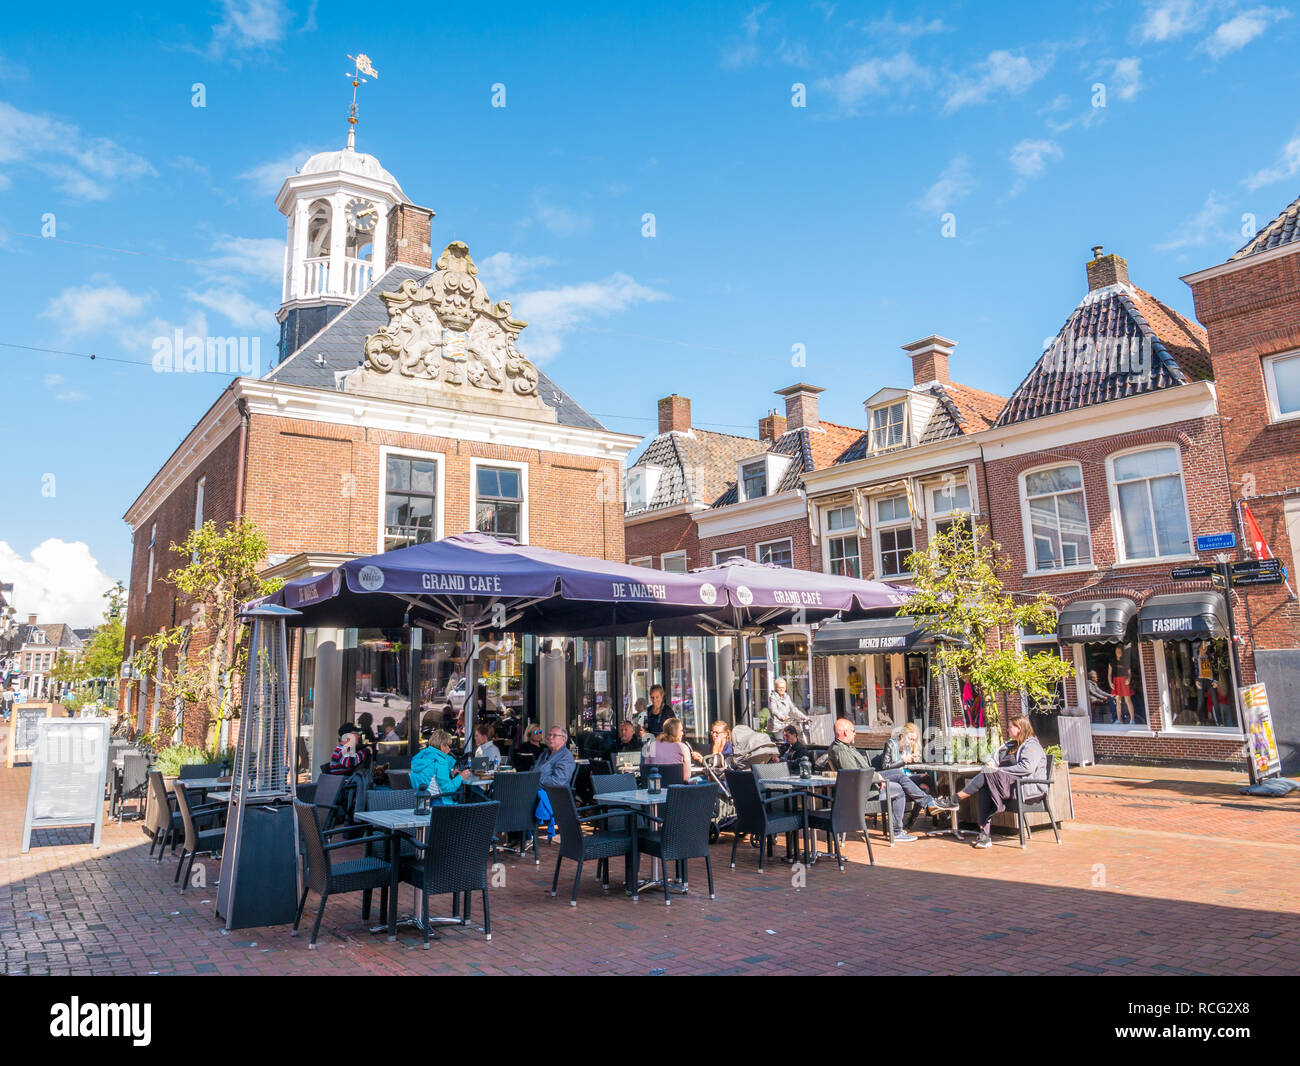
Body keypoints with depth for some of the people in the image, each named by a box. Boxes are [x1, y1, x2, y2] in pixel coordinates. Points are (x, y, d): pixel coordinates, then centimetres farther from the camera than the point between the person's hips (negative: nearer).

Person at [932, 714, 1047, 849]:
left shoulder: (1032, 745, -1)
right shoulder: (1011, 745, 29)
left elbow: (1027, 767, -18)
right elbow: (994, 756, 32)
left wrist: (1000, 770, -14)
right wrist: (990, 763, 6)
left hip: (1027, 788, -8)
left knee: (987, 774, -25)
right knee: (985, 789, -24)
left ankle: (955, 800, -19)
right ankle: (984, 834, -31)